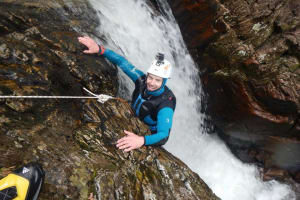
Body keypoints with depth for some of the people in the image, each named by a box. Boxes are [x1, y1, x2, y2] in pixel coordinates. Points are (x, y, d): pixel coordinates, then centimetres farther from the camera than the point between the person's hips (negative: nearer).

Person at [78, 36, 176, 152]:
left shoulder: (165, 104, -34)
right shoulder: (142, 80, -18)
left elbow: (163, 136, -44)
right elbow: (122, 62, -10)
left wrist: (141, 140, -63)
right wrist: (99, 49, -19)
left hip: (150, 138, -5)